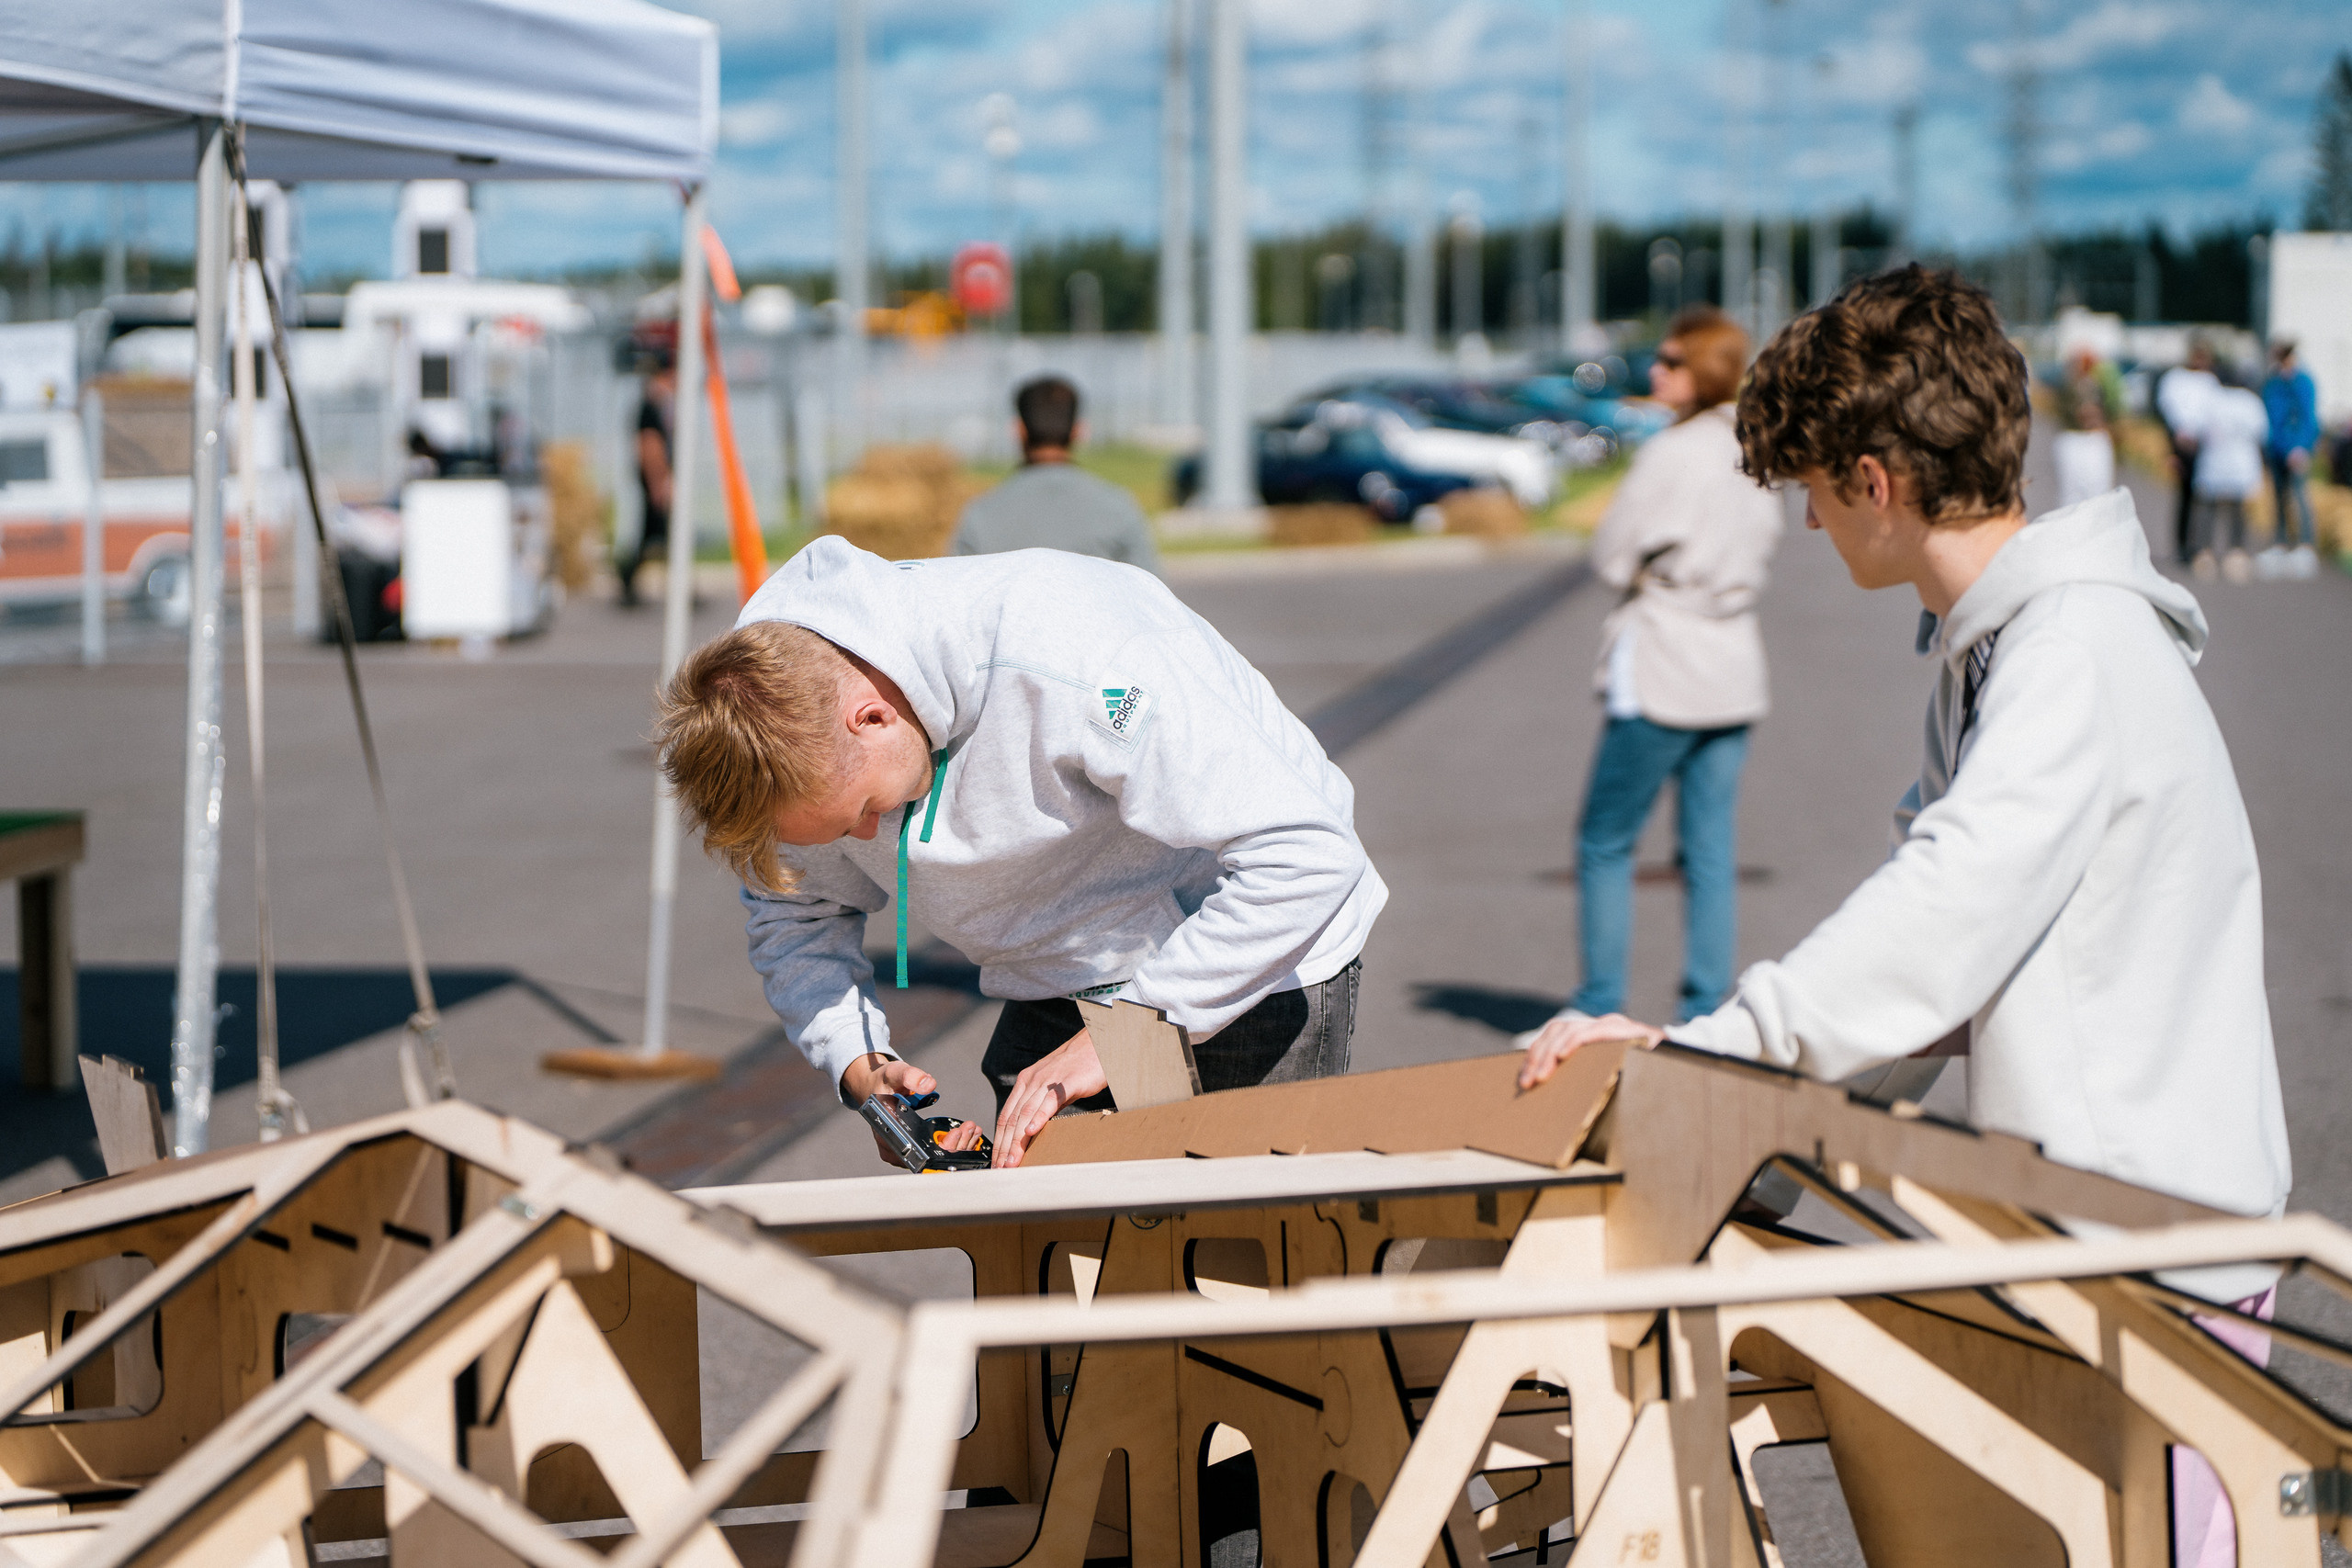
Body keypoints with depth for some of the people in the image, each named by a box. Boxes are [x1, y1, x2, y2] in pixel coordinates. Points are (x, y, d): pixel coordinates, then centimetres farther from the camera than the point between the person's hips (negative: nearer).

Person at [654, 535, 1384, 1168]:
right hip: (1058, 987, 5)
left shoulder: (1068, 662, -35)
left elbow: (1306, 856, -35)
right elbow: (795, 916, 4)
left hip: (1256, 969, -5)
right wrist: (857, 1061, -15)